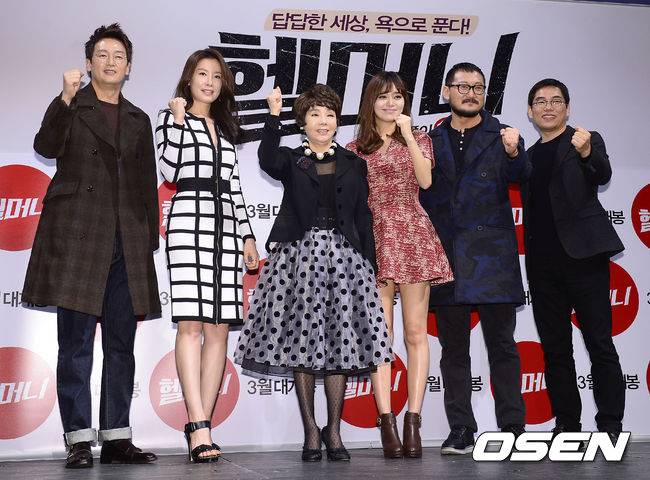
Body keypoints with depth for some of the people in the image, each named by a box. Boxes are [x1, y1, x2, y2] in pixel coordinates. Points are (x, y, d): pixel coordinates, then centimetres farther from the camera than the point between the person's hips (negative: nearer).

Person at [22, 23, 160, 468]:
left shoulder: (138, 120, 20)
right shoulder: (71, 106, 8)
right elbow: (47, 146, -11)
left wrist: (151, 241, 12)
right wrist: (66, 99, -22)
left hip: (126, 243, 4)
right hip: (77, 236, -4)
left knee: (122, 344, 5)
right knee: (76, 344, -5)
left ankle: (117, 438, 11)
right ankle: (78, 440, 0)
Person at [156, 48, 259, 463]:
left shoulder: (225, 128, 23)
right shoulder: (172, 119, 8)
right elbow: (169, 170, -8)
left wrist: (247, 236, 17)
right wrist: (178, 121, -9)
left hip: (225, 226, 6)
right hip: (189, 220, -6)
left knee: (220, 328, -1)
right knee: (191, 324, -14)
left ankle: (200, 427, 2)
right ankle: (200, 429, -18)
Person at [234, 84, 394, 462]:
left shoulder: (354, 164, 15)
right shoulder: (291, 160, 10)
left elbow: (364, 217, 12)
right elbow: (267, 159, -14)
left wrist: (370, 265, 5)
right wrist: (274, 116, -23)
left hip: (344, 255, 1)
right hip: (299, 256, -1)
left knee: (341, 340, -1)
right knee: (302, 344, -3)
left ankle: (334, 430, 8)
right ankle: (311, 432, 6)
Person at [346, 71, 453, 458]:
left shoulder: (419, 139, 14)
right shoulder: (356, 149, 14)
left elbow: (425, 180, -4)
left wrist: (407, 135, -10)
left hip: (413, 236, 0)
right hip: (374, 238, 0)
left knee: (415, 332, -3)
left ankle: (413, 421, -2)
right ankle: (387, 422, -6)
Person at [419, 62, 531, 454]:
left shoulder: (502, 137, 8)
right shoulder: (431, 141, 13)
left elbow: (520, 175, -10)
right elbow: (420, 195, 11)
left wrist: (513, 153, -32)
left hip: (491, 255, -2)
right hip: (445, 256, 2)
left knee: (502, 345, 0)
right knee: (453, 348, 5)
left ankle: (513, 428, 5)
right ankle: (461, 430, 11)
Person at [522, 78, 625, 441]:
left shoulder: (586, 141, 4)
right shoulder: (527, 156, 18)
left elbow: (603, 175, -15)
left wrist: (587, 153, -35)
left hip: (583, 256, -5)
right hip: (543, 264, 5)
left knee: (600, 344, -5)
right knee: (555, 349, 7)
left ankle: (610, 426, -1)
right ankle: (566, 426, 13)